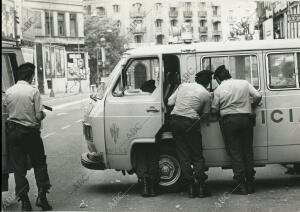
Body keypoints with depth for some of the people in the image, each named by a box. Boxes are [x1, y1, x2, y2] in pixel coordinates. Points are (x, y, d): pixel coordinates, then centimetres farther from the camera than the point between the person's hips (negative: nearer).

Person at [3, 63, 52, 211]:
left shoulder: (8, 92, 1)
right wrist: (43, 114, 8)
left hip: (12, 131, 3)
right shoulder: (33, 91, -11)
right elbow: (39, 116, -13)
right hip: (30, 132, -3)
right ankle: (41, 196, 4)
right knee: (39, 163, 11)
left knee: (18, 166, 8)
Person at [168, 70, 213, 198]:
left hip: (175, 120, 3)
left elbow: (170, 102, 11)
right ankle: (202, 187, 3)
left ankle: (191, 188, 7)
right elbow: (205, 115, 9)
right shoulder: (206, 94, 3)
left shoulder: (183, 85, 12)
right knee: (197, 155, 8)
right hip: (191, 123, -3)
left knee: (183, 155, 7)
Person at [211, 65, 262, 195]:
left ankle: (240, 185, -3)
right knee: (248, 150, 11)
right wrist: (252, 106, 22)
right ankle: (250, 183, 15)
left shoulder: (218, 90, -2)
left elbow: (214, 110, 0)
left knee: (235, 152, 1)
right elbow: (258, 96, 3)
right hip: (246, 118, 3)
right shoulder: (244, 83, 6)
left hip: (229, 121, -3)